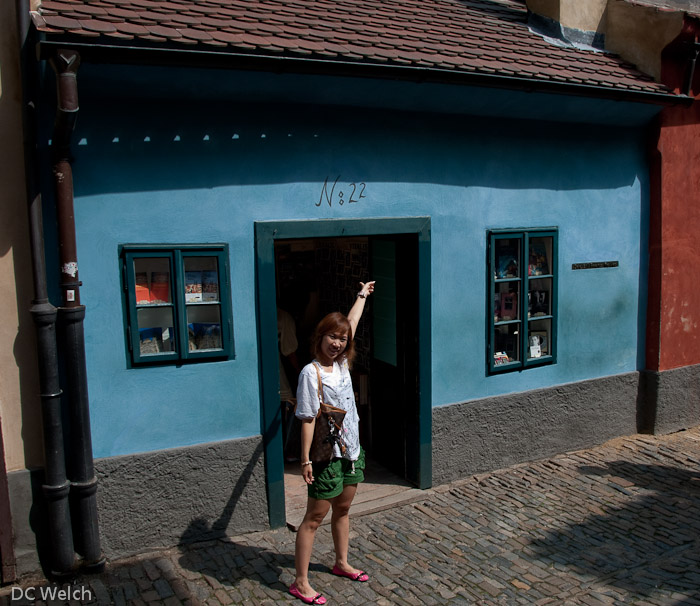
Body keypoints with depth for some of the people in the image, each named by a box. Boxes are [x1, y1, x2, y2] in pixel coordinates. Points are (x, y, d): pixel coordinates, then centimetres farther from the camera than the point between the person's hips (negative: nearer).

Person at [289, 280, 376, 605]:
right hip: (327, 455, -7)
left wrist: (362, 295, 27)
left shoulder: (341, 363, 3)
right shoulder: (311, 373, -17)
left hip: (351, 450, 8)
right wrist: (306, 459, -19)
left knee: (343, 509, 21)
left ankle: (341, 563, 39)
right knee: (314, 517, 1)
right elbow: (308, 419, -18)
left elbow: (351, 323, 16)